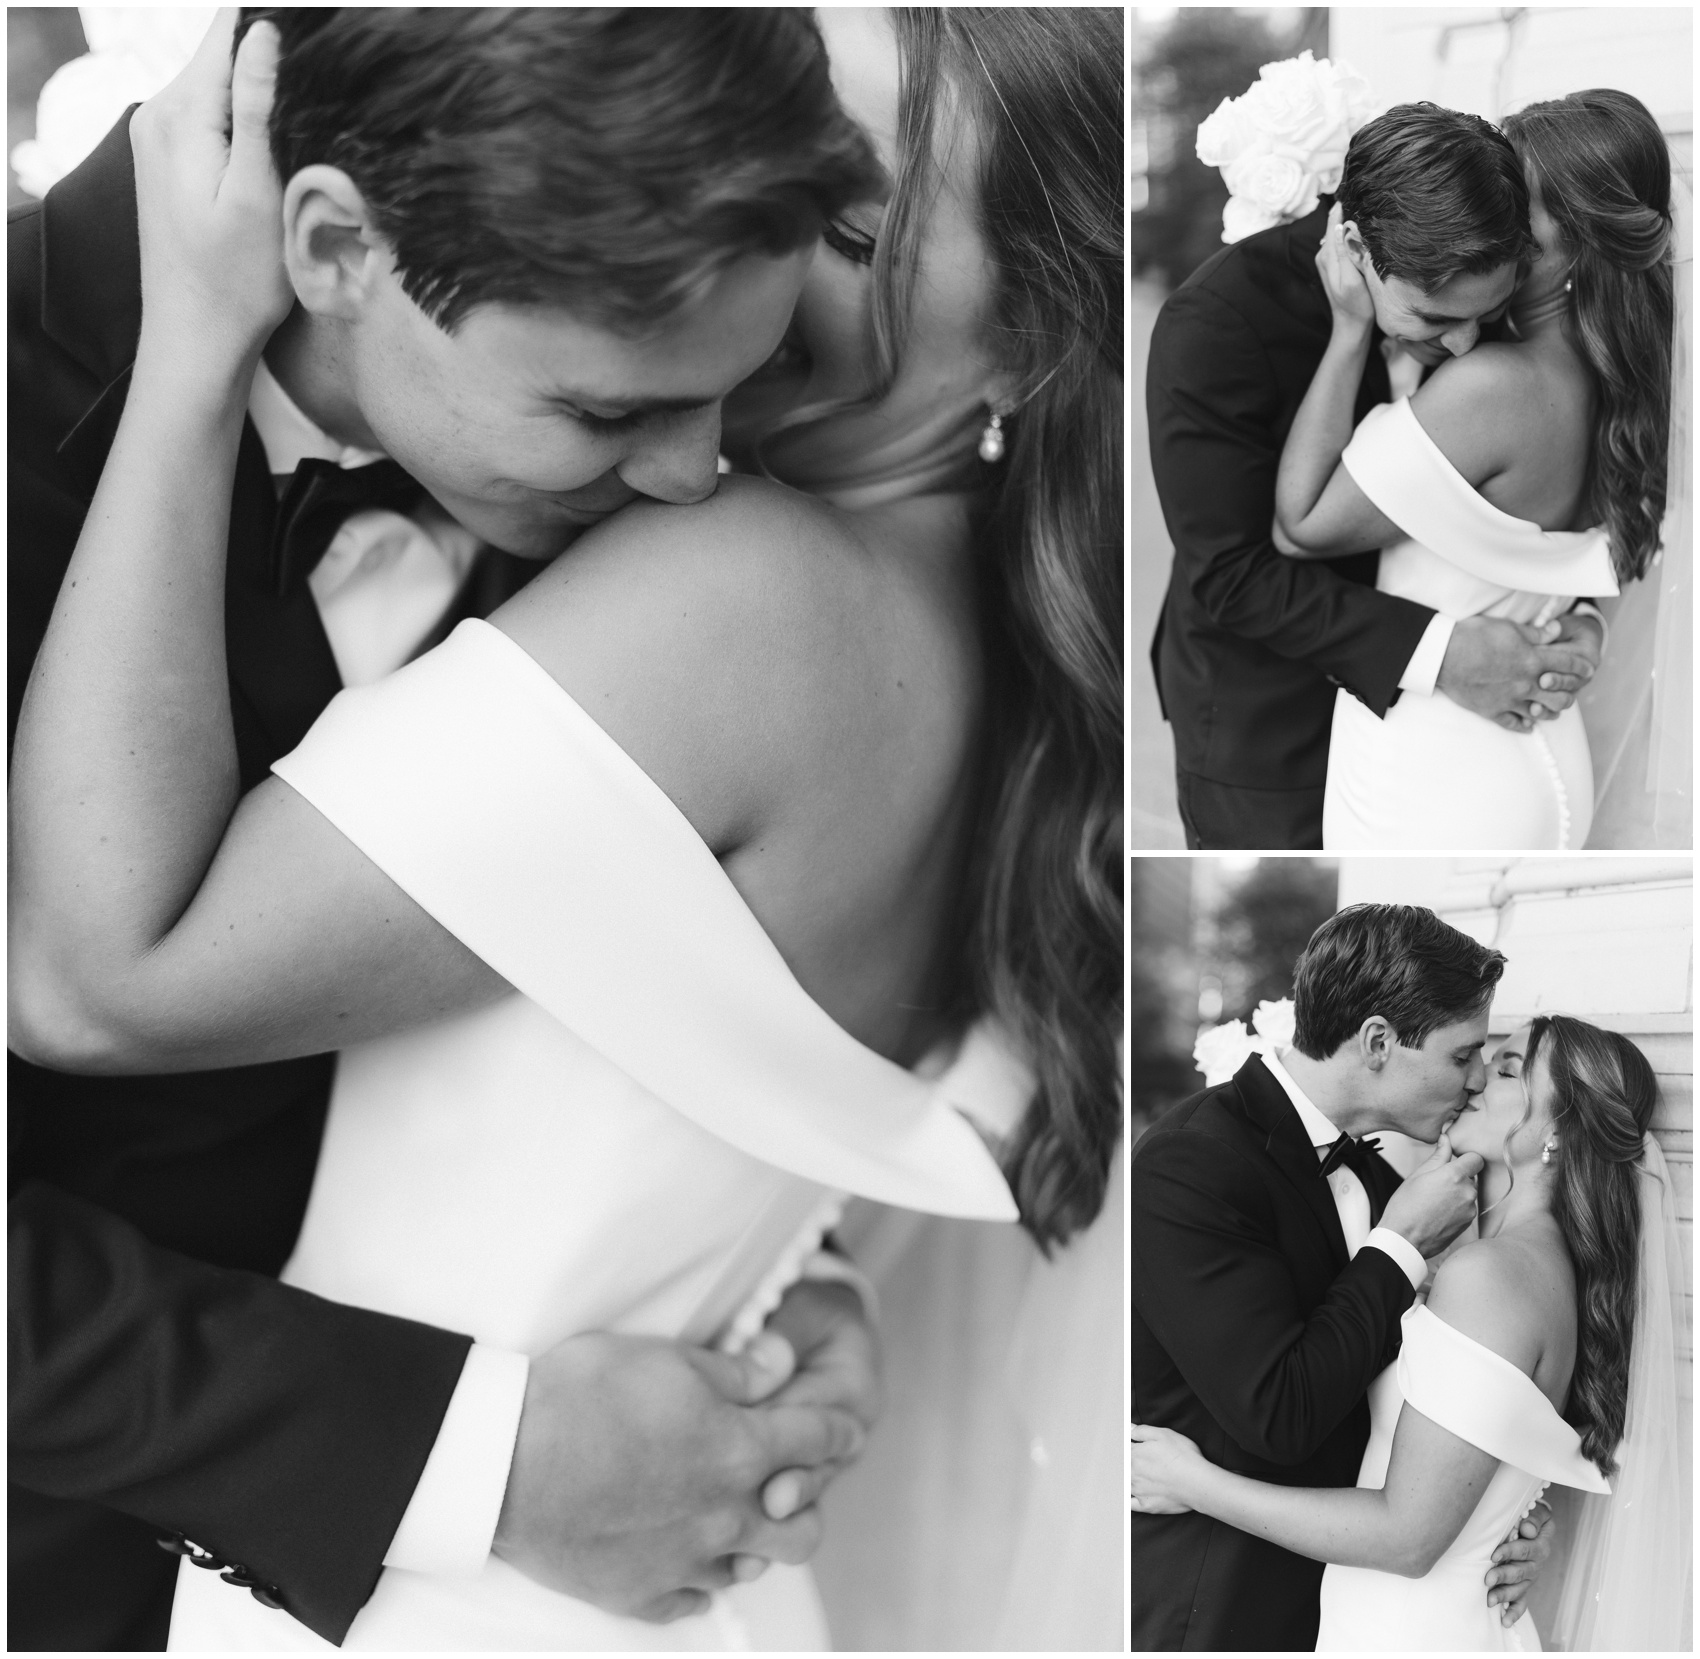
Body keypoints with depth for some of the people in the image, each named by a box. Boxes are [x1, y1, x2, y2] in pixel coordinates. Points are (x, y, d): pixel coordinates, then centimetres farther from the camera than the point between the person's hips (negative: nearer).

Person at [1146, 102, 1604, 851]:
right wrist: (1431, 653, -33)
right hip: (1267, 722, -5)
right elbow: (1229, 575, -26)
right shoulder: (1212, 327, -26)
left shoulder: (1455, 294, -10)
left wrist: (1572, 607, -16)